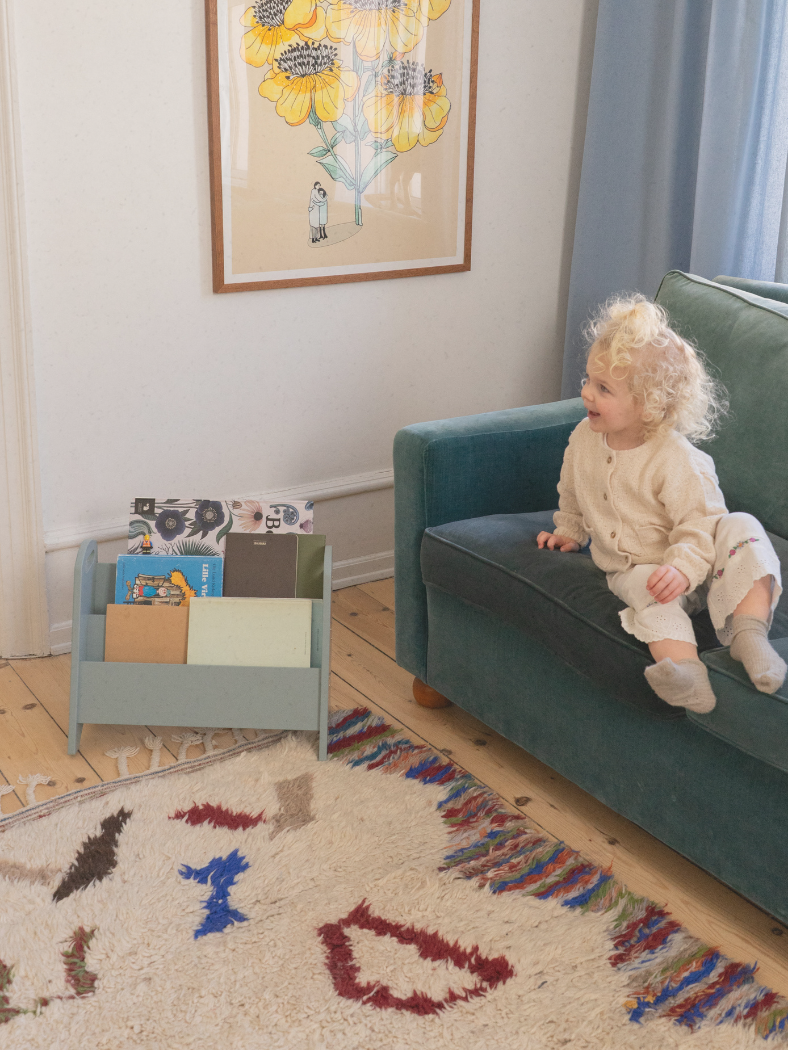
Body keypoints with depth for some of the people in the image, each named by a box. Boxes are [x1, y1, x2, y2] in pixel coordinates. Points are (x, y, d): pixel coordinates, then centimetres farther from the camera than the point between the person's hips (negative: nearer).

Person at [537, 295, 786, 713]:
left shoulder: (675, 459, -20)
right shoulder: (584, 439, -1)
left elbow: (699, 524, -21)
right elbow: (572, 496, 20)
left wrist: (683, 568, -35)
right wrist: (569, 532, 22)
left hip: (690, 566, -2)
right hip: (631, 568, 2)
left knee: (742, 528, -28)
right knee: (647, 589, -34)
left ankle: (749, 632, -39)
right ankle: (687, 674, -57)